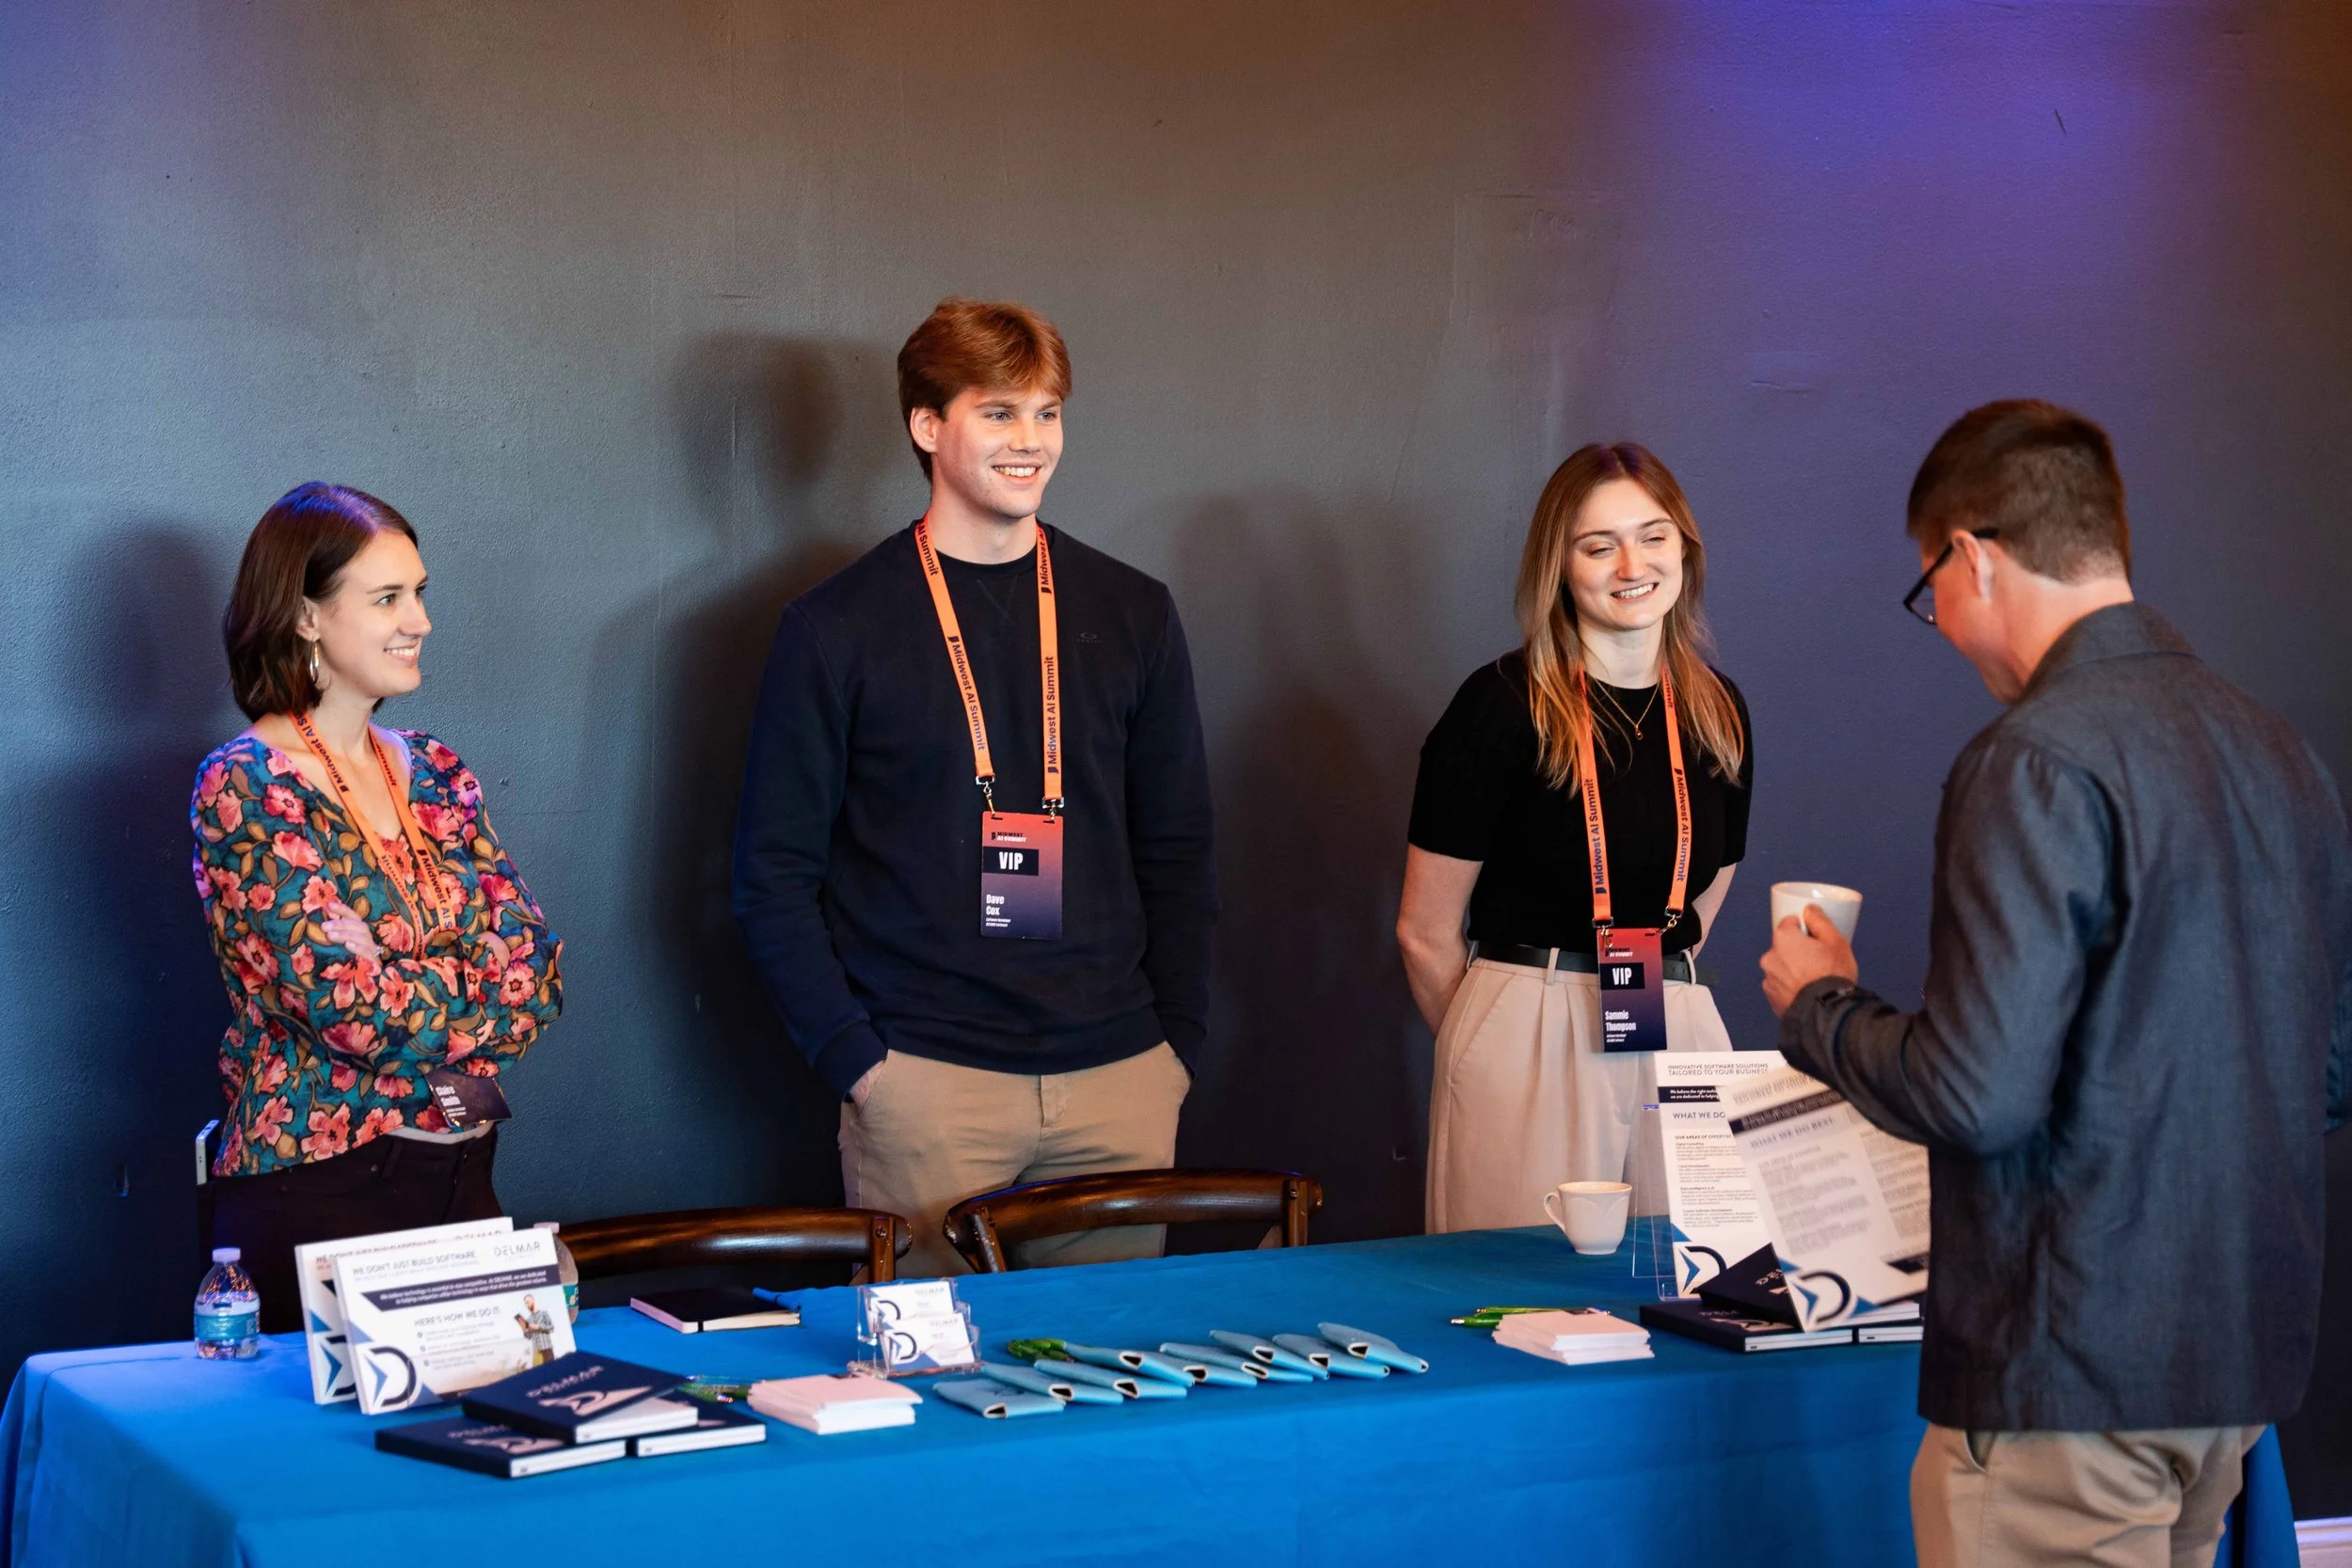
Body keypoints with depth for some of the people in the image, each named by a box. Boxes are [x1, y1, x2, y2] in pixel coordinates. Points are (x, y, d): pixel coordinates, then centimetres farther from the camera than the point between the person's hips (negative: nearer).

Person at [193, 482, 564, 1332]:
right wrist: (490, 995, -4)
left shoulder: (434, 774, 12)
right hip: (317, 1188, -6)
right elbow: (349, 1002, -18)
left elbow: (536, 958, 2)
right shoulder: (246, 788, -9)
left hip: (461, 1176, 6)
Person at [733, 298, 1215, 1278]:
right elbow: (774, 876, 0)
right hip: (925, 1084, -3)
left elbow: (1177, 854, 14)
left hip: (1117, 1083, 3)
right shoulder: (837, 628, 1)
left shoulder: (1133, 616, 11)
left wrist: (1178, 1047, 4)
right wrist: (856, 1060, -9)